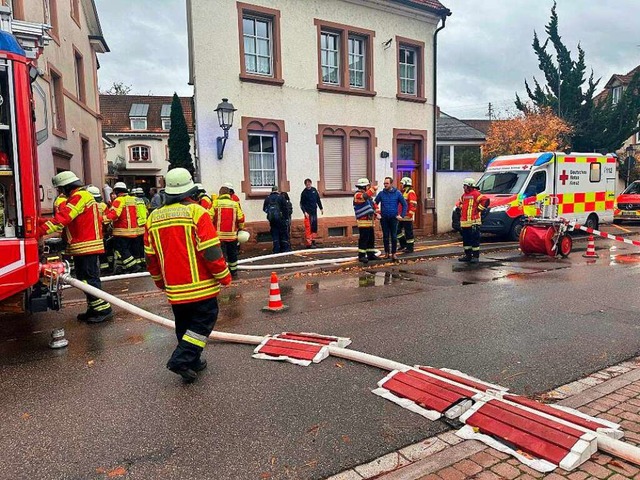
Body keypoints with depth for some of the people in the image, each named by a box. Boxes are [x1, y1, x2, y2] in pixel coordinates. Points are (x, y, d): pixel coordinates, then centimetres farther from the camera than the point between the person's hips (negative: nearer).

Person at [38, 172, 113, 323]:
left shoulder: (80, 196, -13)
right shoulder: (79, 196, 21)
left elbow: (63, 218, -22)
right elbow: (64, 217, 18)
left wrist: (41, 230, -24)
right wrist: (41, 222, 10)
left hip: (86, 246, -11)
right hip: (82, 247, 11)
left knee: (89, 278, -8)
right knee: (84, 278, 14)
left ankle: (103, 309, -4)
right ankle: (94, 309, 21)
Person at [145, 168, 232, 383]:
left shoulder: (154, 217, 5)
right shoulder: (197, 212, -12)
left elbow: (150, 256, 10)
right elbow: (211, 251, -16)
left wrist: (159, 281, 24)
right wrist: (224, 276, -5)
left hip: (174, 289, 6)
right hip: (201, 285, -5)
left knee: (184, 324, 19)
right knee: (204, 320, 7)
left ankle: (192, 362, 27)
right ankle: (182, 359, -5)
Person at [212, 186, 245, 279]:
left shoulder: (215, 203, -4)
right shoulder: (235, 204, 2)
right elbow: (241, 218, 1)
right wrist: (240, 228, 18)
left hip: (219, 234, -2)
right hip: (232, 235, 2)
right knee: (232, 254, 16)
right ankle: (234, 273, 27)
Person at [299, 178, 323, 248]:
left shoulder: (314, 190, 8)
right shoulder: (304, 193, -7)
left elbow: (318, 200, 16)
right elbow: (301, 204, -6)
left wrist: (321, 208, 17)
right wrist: (305, 212, -16)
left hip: (314, 211, 6)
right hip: (308, 213, -6)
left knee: (314, 227, 10)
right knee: (308, 228, -8)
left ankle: (313, 241, 21)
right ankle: (308, 243, -7)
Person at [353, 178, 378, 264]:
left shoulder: (366, 195, 20)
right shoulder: (358, 195, -11)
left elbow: (372, 205, 29)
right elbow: (366, 196, -33)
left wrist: (375, 213, 17)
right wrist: (373, 188, -22)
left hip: (369, 221, 10)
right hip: (363, 221, -10)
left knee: (371, 238, 13)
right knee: (363, 239, -9)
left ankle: (371, 254, 21)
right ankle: (361, 256, -4)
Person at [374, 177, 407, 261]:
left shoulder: (397, 193, -1)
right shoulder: (381, 193, 2)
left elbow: (404, 204, 3)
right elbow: (375, 204, 10)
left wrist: (402, 215, -3)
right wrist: (377, 213, 1)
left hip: (394, 218, -1)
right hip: (384, 218, 1)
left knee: (394, 237, -1)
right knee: (385, 236, 7)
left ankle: (393, 253, 7)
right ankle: (386, 253, 17)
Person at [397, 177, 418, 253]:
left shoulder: (411, 193, -12)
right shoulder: (403, 192, 18)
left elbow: (413, 205, -19)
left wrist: (410, 214, -24)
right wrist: (399, 213, 22)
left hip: (407, 217, -10)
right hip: (402, 216, 10)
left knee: (408, 232, -3)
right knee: (398, 230, 12)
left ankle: (410, 248, 5)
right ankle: (403, 244, 23)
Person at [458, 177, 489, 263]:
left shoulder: (476, 194, -9)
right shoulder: (464, 195, 17)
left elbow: (485, 201, -19)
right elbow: (460, 203, 38)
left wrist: (479, 209, -14)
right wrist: (461, 209, 22)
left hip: (473, 222, -9)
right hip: (464, 222, 9)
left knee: (475, 240, -5)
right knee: (466, 240, 13)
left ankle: (476, 256, -1)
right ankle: (467, 255, 22)